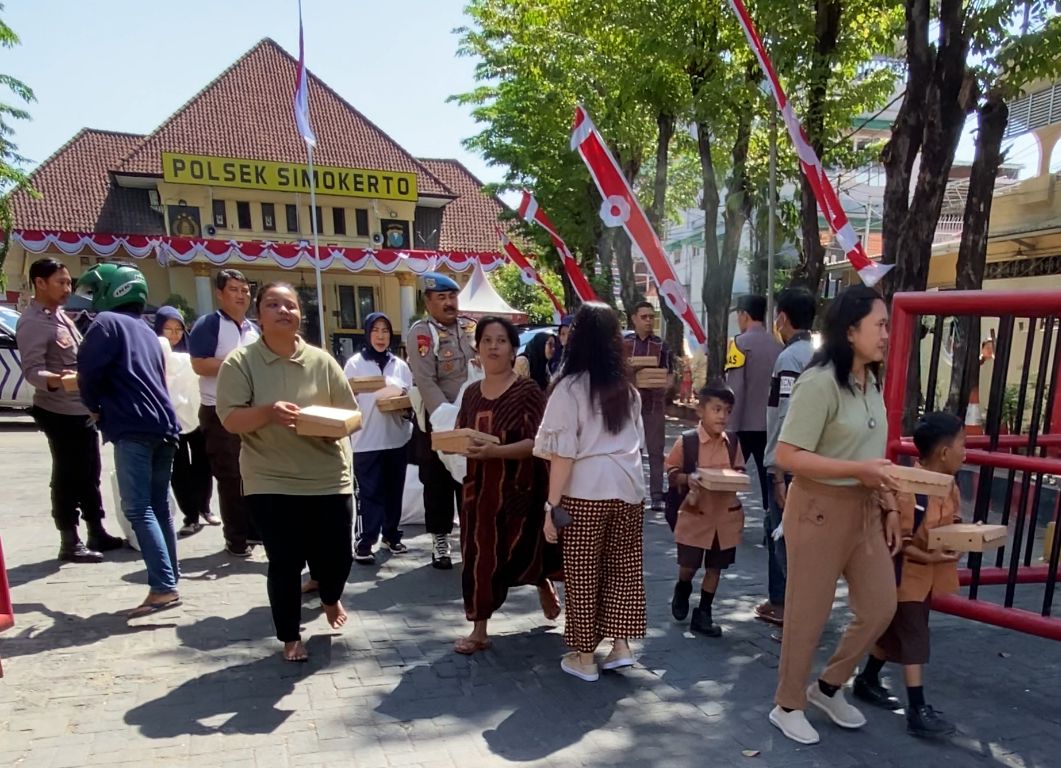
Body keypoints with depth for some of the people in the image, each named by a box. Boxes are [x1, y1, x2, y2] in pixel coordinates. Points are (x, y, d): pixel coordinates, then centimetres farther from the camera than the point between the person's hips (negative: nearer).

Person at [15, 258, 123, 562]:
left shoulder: (59, 315, 13)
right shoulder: (32, 322, -15)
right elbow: (32, 369, -23)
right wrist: (53, 380, -42)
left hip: (83, 409, 9)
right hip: (60, 413, -9)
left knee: (89, 474, 15)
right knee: (67, 477, -2)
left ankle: (97, 533, 26)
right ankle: (70, 542, 7)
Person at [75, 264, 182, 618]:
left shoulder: (107, 322, 0)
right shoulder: (147, 331, 24)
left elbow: (88, 370, -6)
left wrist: (95, 407, 10)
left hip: (133, 427, -8)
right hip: (164, 425, 8)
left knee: (138, 509, -8)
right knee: (159, 507, 12)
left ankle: (163, 587, -13)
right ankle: (169, 580, 16)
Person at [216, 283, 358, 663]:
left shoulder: (322, 361, 2)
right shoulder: (239, 362, -4)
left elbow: (349, 415, 4)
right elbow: (230, 420, -10)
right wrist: (268, 412, -27)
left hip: (328, 479, 2)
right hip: (271, 482, -2)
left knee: (337, 555, 8)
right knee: (284, 562, 4)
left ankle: (331, 598, 44)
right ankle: (290, 637, 27)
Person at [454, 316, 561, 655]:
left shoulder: (528, 390, -10)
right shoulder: (472, 393, 7)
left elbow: (536, 443, -18)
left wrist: (495, 451, -30)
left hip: (520, 487, -4)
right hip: (480, 487, 5)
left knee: (519, 552, 7)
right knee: (478, 555, 5)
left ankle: (544, 586, 42)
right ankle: (479, 630, 17)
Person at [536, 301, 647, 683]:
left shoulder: (570, 387, -11)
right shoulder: (627, 388, 8)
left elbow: (563, 454, -14)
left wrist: (551, 506, -9)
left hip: (585, 493, -5)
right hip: (628, 488, 6)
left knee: (582, 574, 7)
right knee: (623, 567, 16)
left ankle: (585, 658, 18)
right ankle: (621, 646, 23)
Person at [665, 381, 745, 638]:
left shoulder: (732, 443, -1)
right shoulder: (686, 442, -12)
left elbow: (739, 471, 10)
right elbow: (671, 473, -4)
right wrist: (688, 479, -22)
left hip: (726, 515, 4)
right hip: (695, 514, -3)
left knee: (715, 567, 11)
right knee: (688, 566, 5)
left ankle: (703, 614, 26)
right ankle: (682, 589, 40)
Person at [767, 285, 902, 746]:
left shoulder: (871, 382, 8)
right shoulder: (820, 382, -19)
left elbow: (873, 457, 16)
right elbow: (788, 457, -22)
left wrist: (889, 506, 13)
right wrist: (858, 470, -25)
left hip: (865, 510, 8)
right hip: (820, 509, -8)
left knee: (880, 608, 15)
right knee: (808, 615, 6)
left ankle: (828, 687, 37)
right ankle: (788, 706, 28)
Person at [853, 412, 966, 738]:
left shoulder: (950, 488, 2)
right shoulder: (907, 490, -26)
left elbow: (952, 527, 15)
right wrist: (929, 557, -26)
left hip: (932, 576, 9)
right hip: (907, 575, -9)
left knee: (895, 632, 19)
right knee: (914, 639, -1)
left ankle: (867, 680, 35)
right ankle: (918, 710, 9)